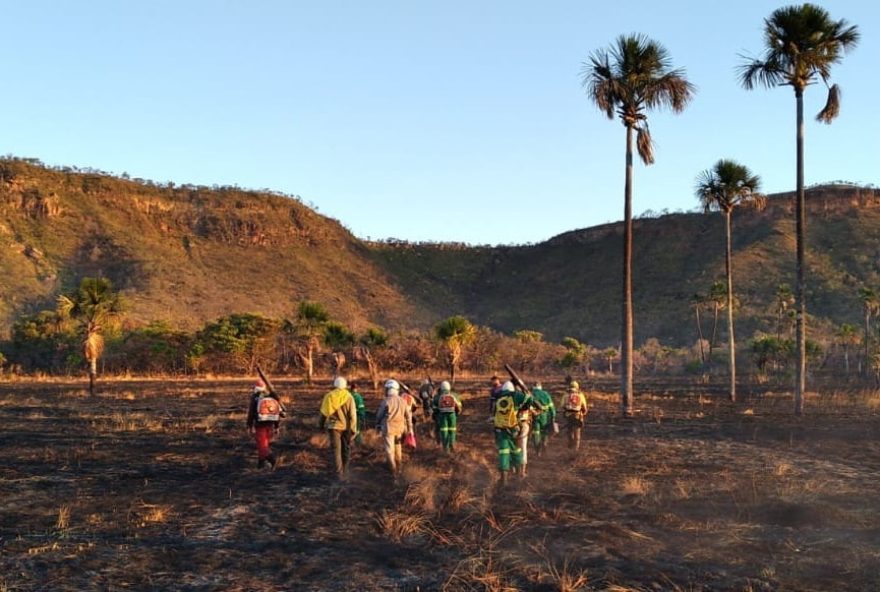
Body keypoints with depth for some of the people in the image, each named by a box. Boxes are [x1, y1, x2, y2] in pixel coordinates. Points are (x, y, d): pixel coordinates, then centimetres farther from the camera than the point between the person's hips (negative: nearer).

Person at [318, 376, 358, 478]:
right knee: (346, 449, 16)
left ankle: (339, 472, -8)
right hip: (346, 427, 1)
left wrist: (321, 425, 17)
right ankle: (344, 470, 27)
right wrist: (353, 430, -7)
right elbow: (352, 415, -10)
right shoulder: (349, 397, -7)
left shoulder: (329, 396, -4)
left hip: (333, 426, 0)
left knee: (336, 449, 1)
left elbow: (323, 412, 3)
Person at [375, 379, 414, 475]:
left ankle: (393, 470, 1)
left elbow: (379, 415, -4)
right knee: (398, 447, 19)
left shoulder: (385, 401, -13)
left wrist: (378, 425, 14)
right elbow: (408, 416, 5)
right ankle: (398, 467, 32)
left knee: (389, 449, 2)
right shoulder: (403, 401, 2)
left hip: (389, 427, -5)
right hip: (400, 427, 5)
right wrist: (410, 428, 13)